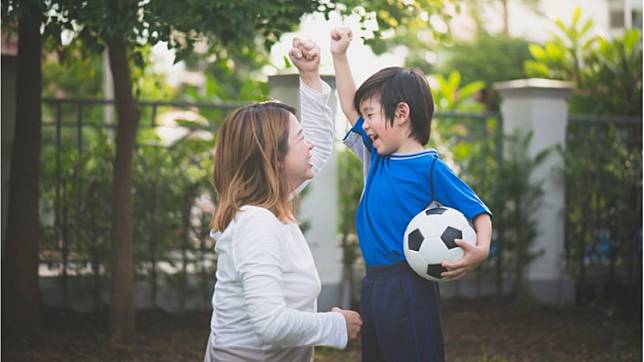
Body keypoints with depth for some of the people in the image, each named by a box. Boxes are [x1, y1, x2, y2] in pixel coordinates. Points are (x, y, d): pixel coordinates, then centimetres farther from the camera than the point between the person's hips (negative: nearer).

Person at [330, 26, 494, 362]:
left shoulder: (429, 168, -10)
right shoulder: (377, 158, 11)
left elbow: (478, 211, -9)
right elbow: (350, 108, 23)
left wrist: (480, 249, -28)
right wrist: (339, 56, 19)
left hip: (408, 287, -8)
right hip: (373, 283, 8)